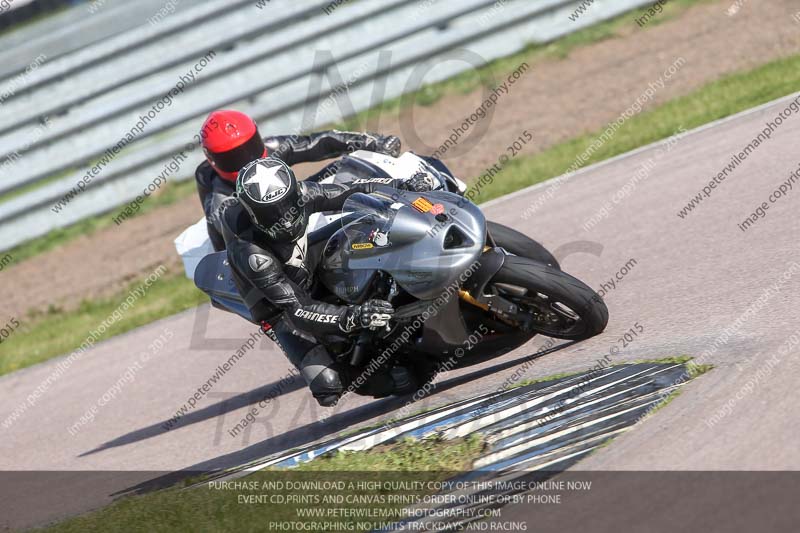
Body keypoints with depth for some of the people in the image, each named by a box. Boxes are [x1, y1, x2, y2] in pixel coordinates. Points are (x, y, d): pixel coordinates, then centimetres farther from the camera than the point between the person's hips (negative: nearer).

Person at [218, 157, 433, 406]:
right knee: (329, 385, -25)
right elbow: (297, 310, -38)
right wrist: (355, 316, -51)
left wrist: (402, 185, -18)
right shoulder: (250, 252, -36)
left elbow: (350, 192, -5)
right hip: (282, 314, -7)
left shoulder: (298, 194, -20)